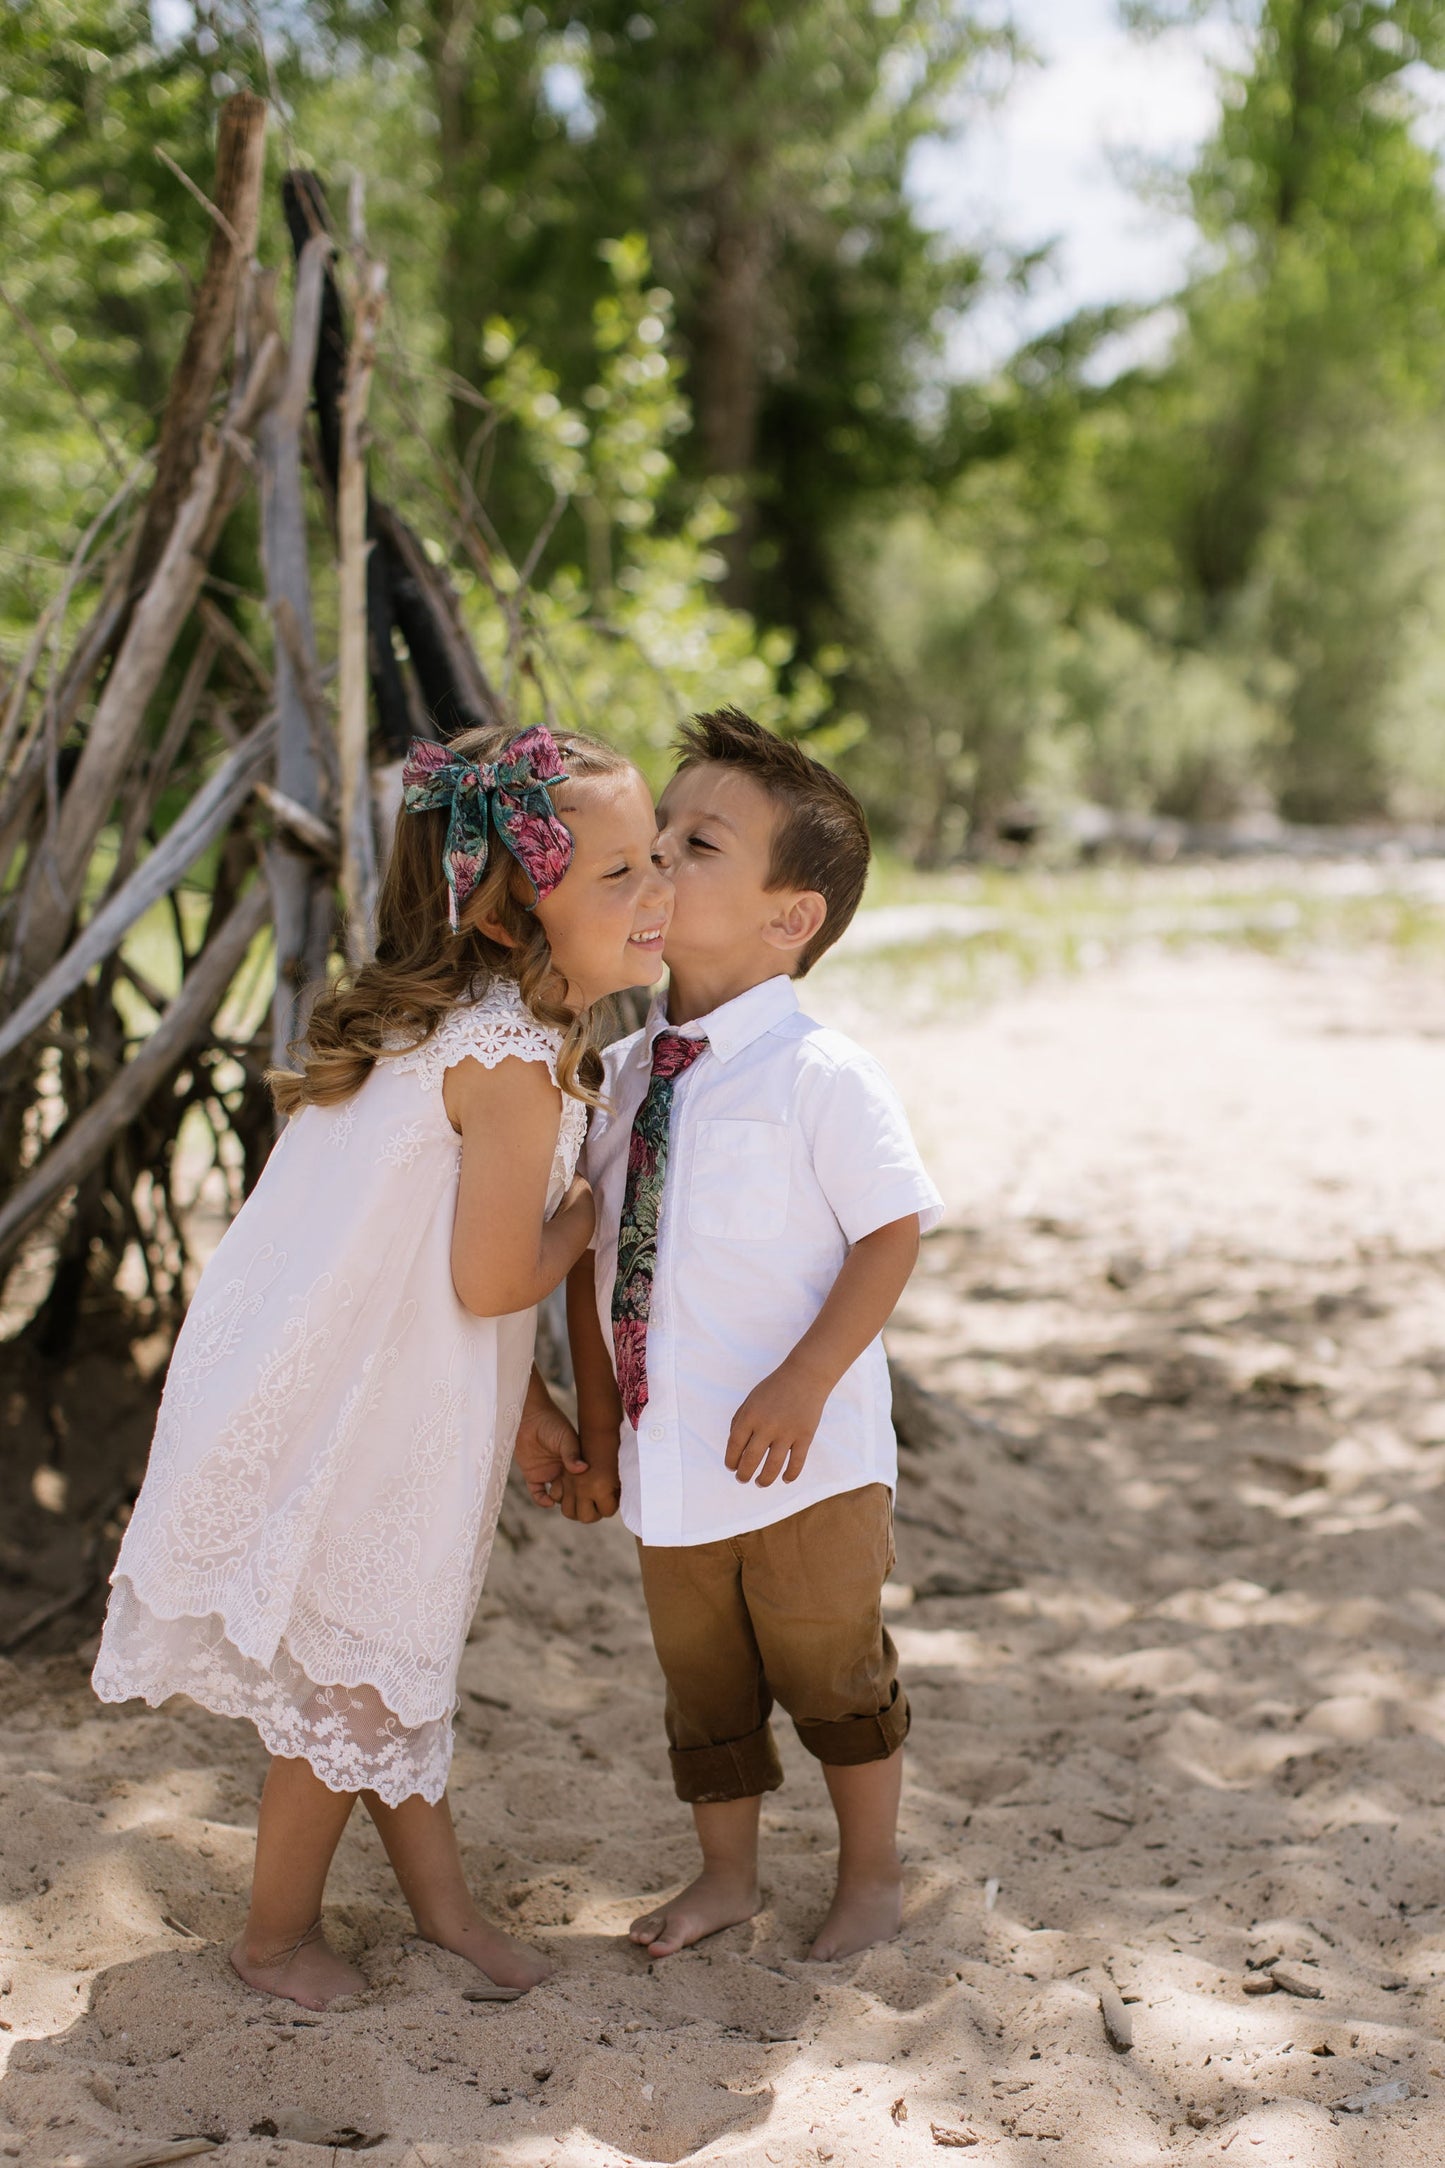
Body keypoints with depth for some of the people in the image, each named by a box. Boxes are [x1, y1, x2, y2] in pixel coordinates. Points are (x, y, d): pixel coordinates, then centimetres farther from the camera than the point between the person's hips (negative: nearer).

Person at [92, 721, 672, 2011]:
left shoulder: (461, 1023, 6)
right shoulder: (512, 1059, -26)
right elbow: (495, 1281, -22)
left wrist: (523, 1402, 14)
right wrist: (594, 1210, -4)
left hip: (372, 1383, 9)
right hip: (342, 1411, -9)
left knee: (395, 1655, 22)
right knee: (352, 1679, 9)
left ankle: (440, 1896, 40)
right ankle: (278, 1935, 30)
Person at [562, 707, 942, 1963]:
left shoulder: (819, 1075, -17)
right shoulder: (626, 1071, 3)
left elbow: (894, 1233, -17)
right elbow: (596, 1259, 8)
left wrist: (801, 1388, -23)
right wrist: (598, 1434, 8)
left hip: (802, 1464, -6)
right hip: (670, 1460, 6)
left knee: (830, 1672, 14)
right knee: (701, 1678, 20)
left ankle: (871, 1874, 37)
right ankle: (727, 1875, 42)